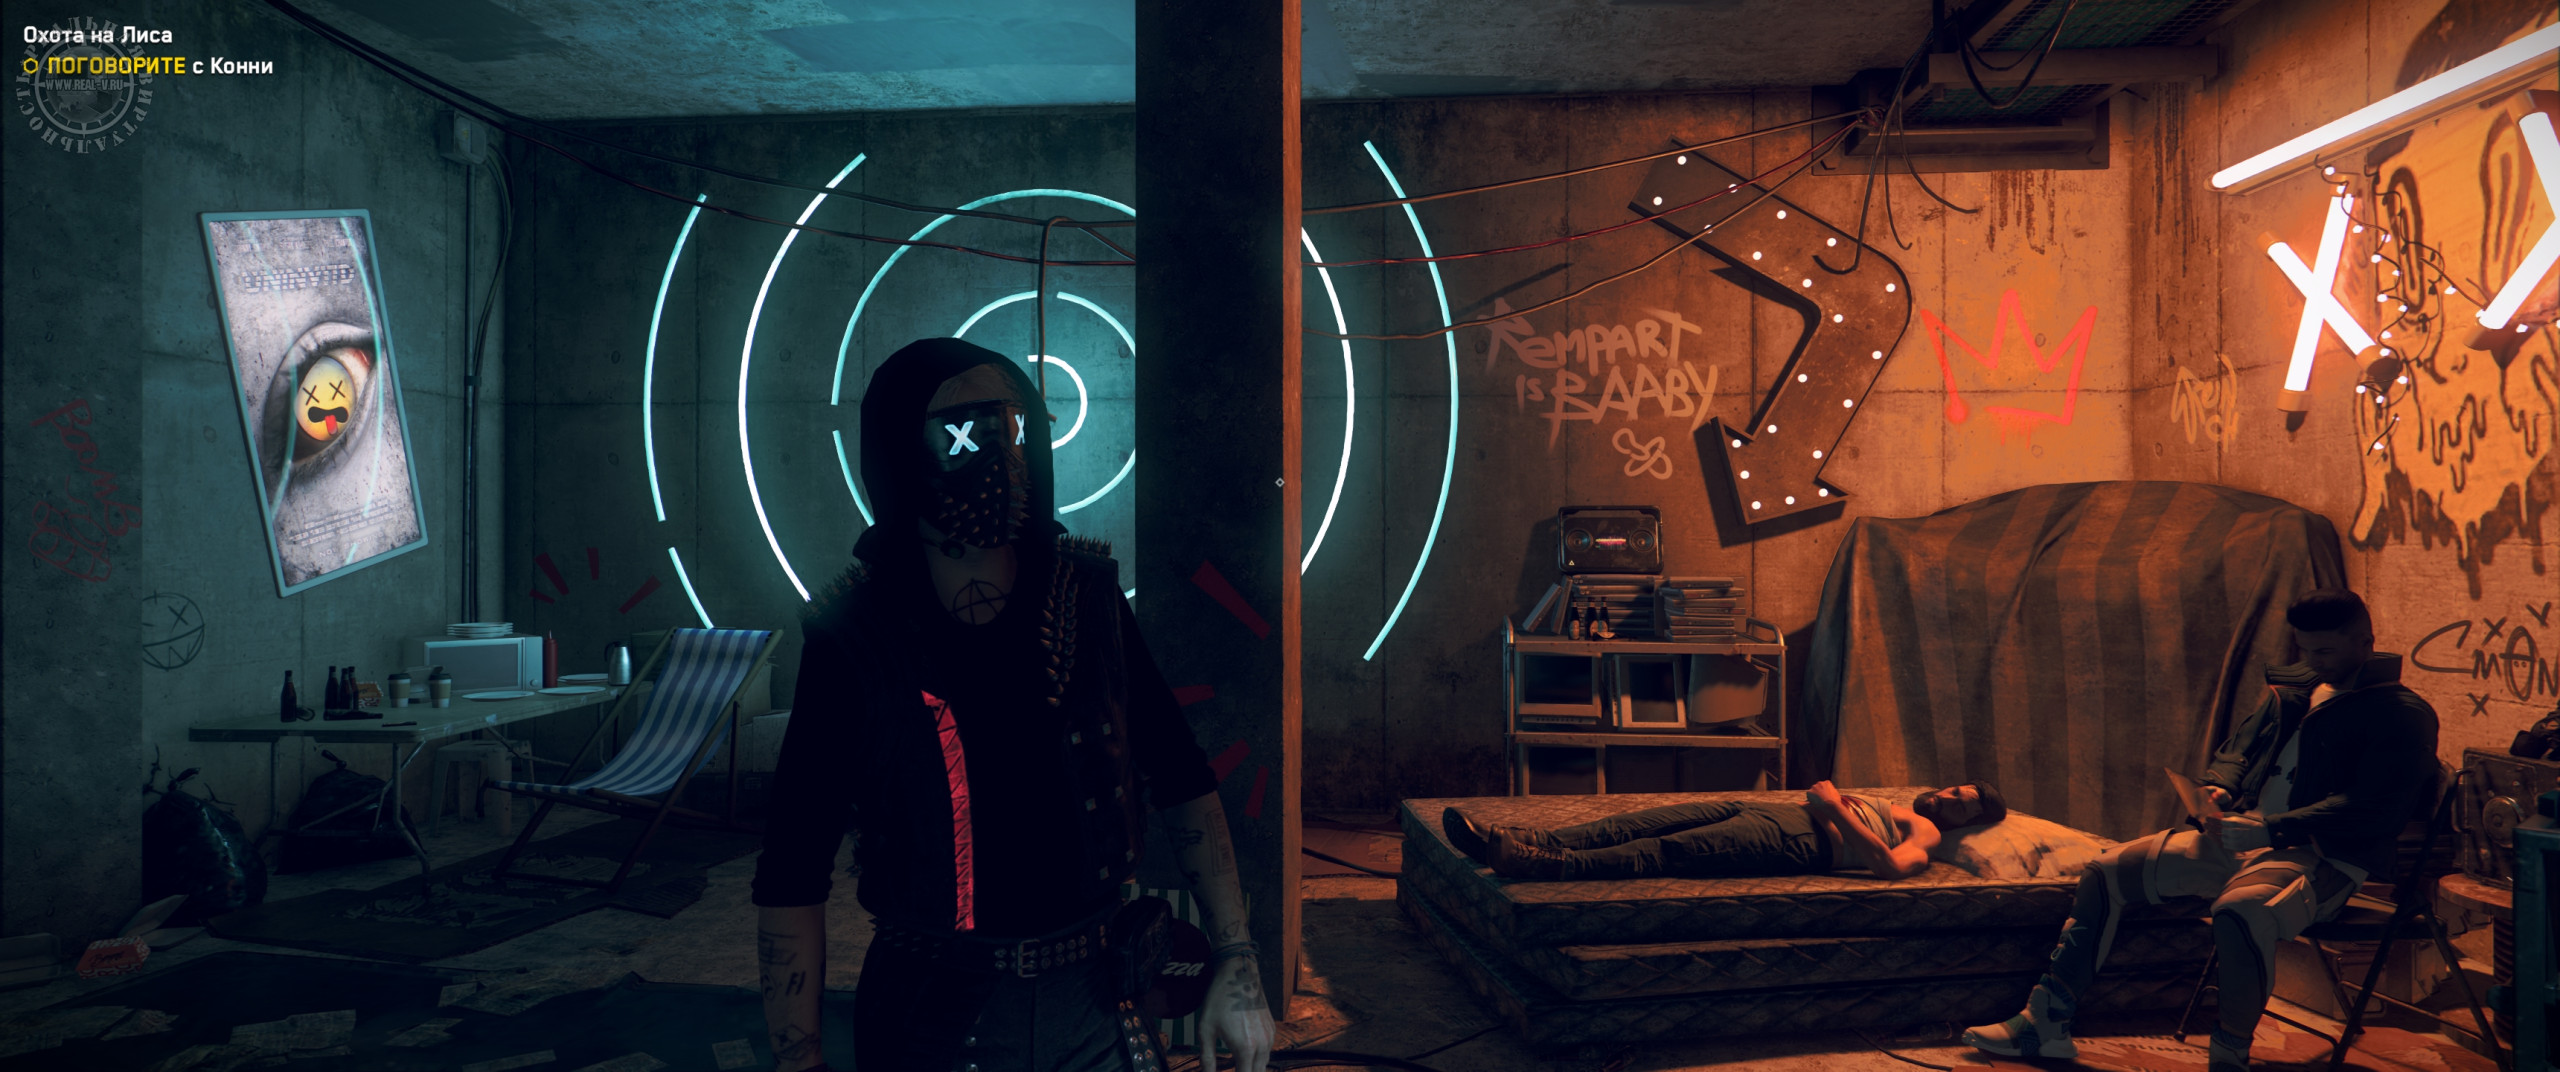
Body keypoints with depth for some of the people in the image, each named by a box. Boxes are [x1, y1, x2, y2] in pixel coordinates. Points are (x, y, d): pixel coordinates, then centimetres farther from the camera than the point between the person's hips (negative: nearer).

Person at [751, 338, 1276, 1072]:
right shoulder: (854, 642, -11)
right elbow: (792, 875, -9)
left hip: (1093, 1003, 2)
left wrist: (1235, 960, -3)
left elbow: (1182, 781, 0)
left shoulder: (1089, 599, -5)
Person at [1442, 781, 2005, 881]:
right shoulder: (1891, 806, 35)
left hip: (1800, 843, -7)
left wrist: (1837, 810, -11)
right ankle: (1533, 842, -28)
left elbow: (1891, 866, -12)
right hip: (1771, 811, 7)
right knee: (1650, 821, -15)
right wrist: (1823, 793, 13)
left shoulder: (1925, 833, 11)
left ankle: (1554, 866, -45)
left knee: (1669, 850, -29)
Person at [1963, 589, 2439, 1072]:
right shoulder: (2289, 692, 17)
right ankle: (2046, 1020, 1)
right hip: (2243, 838, 8)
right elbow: (2236, 751, 24)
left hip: (2323, 860, -8)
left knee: (2240, 908, -41)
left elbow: (2370, 811, -17)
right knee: (2108, 870, -1)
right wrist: (2218, 789, 0)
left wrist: (2271, 829, -25)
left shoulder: (2402, 715, -6)